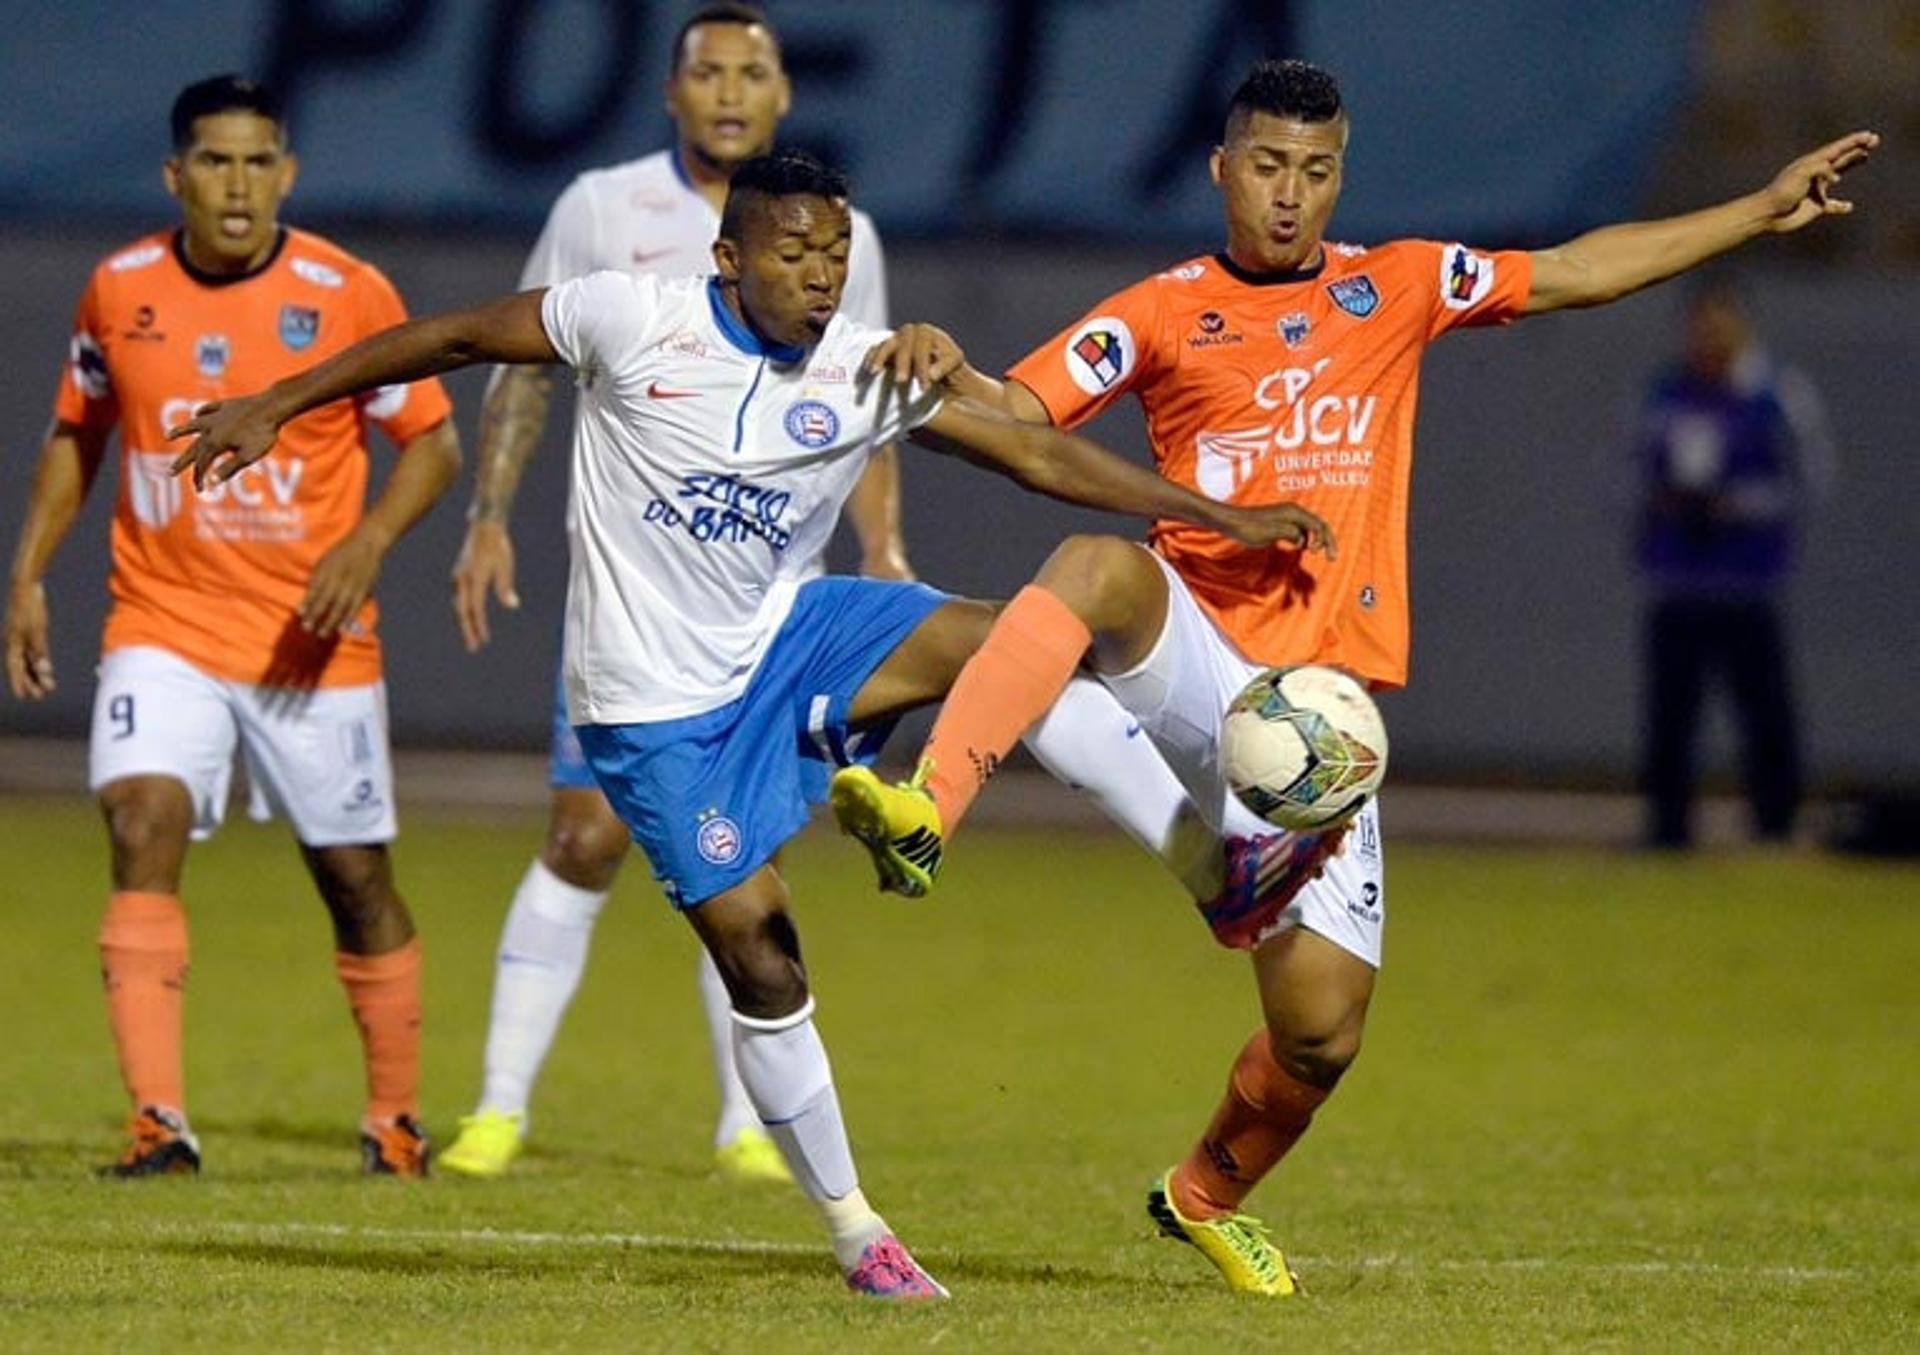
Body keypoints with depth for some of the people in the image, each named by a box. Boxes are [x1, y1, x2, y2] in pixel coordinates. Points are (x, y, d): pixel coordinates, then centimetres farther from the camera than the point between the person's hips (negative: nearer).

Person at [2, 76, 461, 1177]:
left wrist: (367, 543, -18)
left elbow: (433, 443, -2)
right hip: (163, 625, 1)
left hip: (313, 638, -1)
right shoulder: (121, 290, 0)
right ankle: (159, 1122, -23)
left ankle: (396, 1118, 25)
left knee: (355, 875, 6)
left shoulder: (349, 294, -8)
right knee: (143, 827, -20)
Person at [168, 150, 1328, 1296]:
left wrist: (1220, 518, -8)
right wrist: (276, 406, 1)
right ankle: (854, 1231, 6)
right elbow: (459, 338, -3)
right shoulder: (635, 322, -14)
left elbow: (1037, 453, -3)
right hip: (655, 703, -4)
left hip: (785, 639, 4)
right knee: (756, 949, -5)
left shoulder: (871, 371, -5)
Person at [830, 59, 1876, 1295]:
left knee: (1321, 1033, -2)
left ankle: (1210, 1193, 29)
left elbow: (1582, 269, 20)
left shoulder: (1394, 289, 12)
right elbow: (1017, 414, -2)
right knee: (1101, 567, -39)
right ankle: (926, 818, -50)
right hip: (1192, 667, -2)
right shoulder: (1164, 314, 5)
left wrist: (1764, 211, 22)